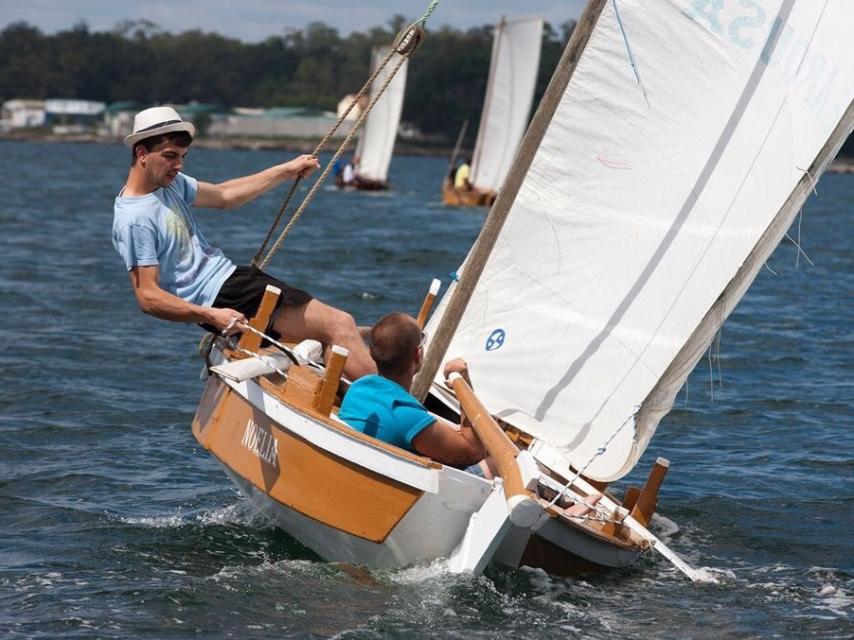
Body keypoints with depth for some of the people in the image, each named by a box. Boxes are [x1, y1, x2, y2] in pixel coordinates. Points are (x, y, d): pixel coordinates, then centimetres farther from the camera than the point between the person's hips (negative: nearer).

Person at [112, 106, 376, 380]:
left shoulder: (170, 182, 9)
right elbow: (148, 298, -21)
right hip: (220, 300, -10)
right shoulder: (135, 220, -19)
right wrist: (210, 315, -30)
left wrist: (285, 172, 25)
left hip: (230, 275, 10)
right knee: (339, 325, -15)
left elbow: (222, 196, 24)